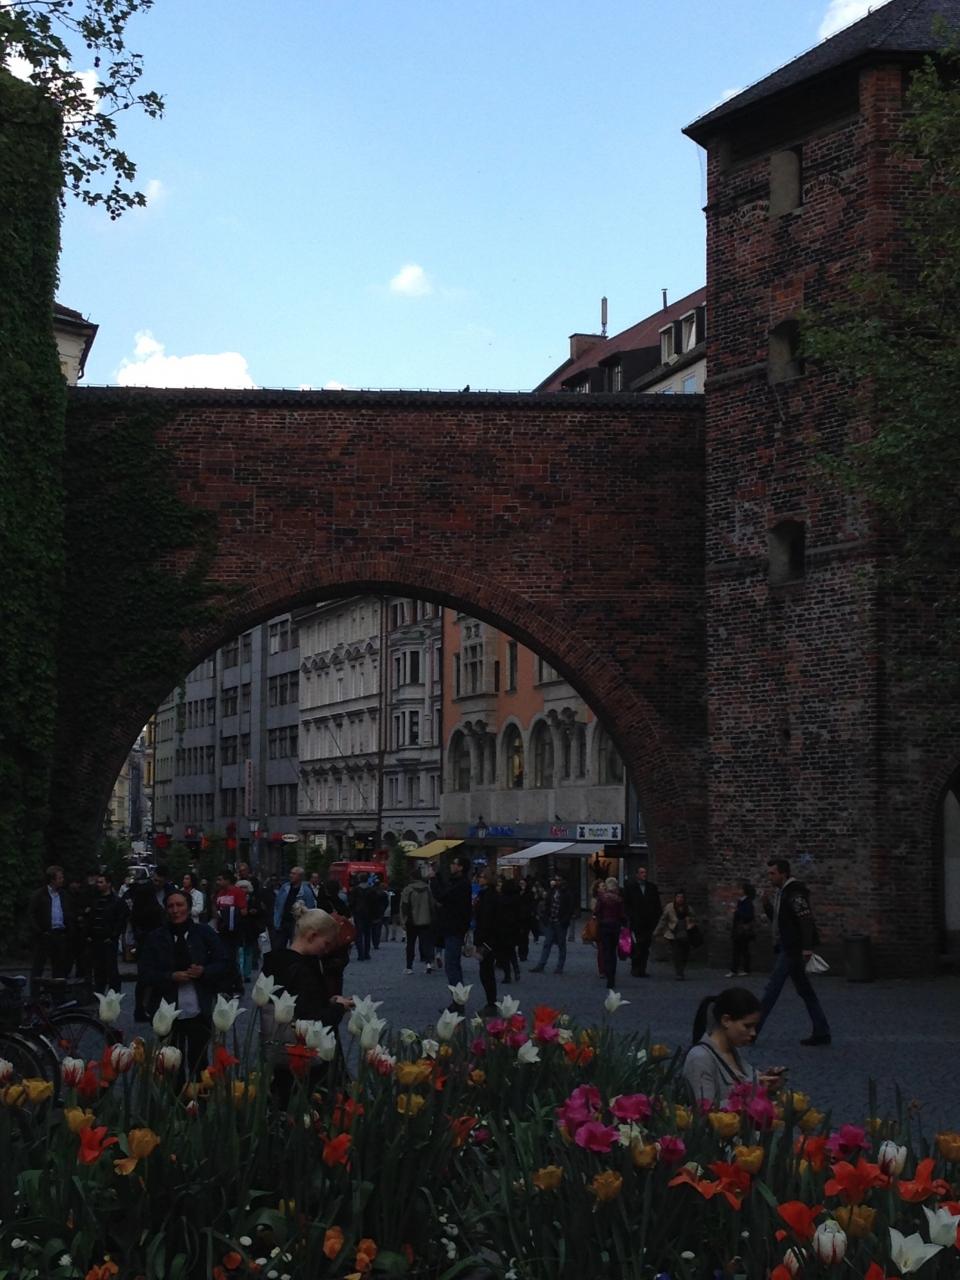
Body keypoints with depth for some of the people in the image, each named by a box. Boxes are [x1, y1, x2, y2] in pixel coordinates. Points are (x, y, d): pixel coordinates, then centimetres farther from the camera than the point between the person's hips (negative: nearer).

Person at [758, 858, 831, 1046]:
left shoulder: (794, 893, -14)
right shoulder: (780, 892, 17)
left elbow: (806, 919, -22)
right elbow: (776, 921, 23)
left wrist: (807, 947, -29)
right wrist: (767, 905, 6)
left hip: (793, 950, -10)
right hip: (786, 948, 10)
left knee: (772, 990, -8)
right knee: (806, 992, 11)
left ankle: (752, 1030, -6)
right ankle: (821, 1033, 14)